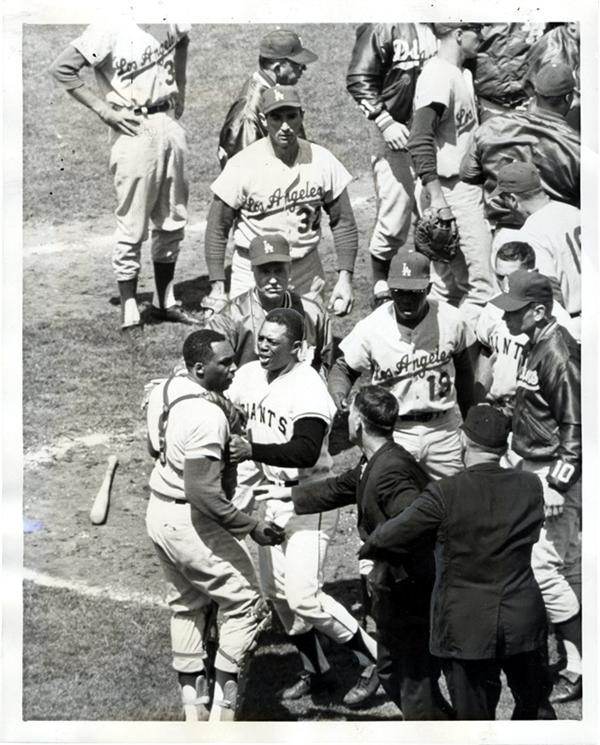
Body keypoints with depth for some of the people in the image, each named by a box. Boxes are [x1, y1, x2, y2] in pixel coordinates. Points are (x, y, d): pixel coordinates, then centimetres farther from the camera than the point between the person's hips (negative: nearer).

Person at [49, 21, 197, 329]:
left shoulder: (170, 22, 3)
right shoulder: (110, 29, -15)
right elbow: (61, 68, -18)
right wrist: (104, 110, -17)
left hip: (170, 123, 7)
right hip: (134, 130, -7)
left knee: (172, 222, 13)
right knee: (132, 227, -2)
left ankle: (164, 302, 26)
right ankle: (129, 313, 6)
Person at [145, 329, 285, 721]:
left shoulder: (166, 390, 1)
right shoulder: (207, 417, -27)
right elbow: (203, 493, -30)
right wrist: (251, 526, -23)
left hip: (159, 511, 9)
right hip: (191, 522, -9)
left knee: (187, 604, 21)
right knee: (245, 603, 4)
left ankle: (194, 708, 28)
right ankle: (222, 709, 4)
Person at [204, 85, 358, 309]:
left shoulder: (322, 161, -4)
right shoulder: (243, 165, -12)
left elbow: (343, 222, 4)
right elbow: (217, 227, -6)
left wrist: (345, 277, -3)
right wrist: (217, 286, -11)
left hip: (306, 270, 3)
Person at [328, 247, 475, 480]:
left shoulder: (451, 320, -6)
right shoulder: (371, 328, -12)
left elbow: (463, 370, 8)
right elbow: (343, 368, -1)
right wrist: (339, 396, -24)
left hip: (443, 428, 2)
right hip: (394, 430, -2)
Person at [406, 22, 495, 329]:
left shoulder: (463, 74, 15)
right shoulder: (438, 76, -17)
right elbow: (419, 140, -25)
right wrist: (436, 195, -28)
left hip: (467, 189, 10)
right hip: (451, 191, -10)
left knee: (450, 284, 15)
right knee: (479, 284, -10)